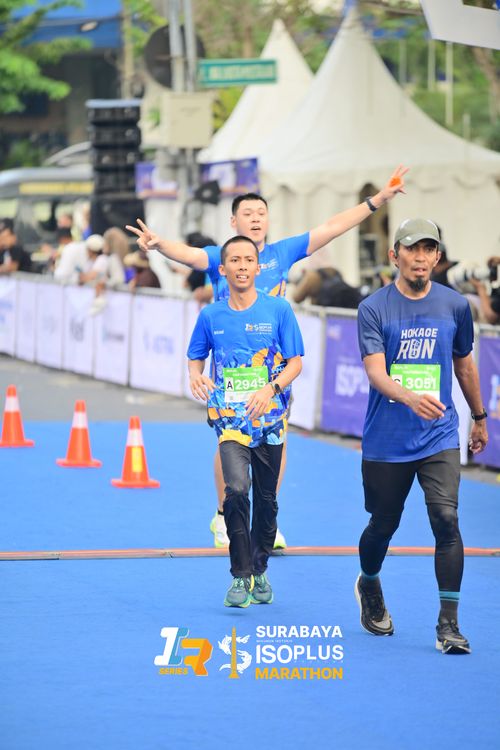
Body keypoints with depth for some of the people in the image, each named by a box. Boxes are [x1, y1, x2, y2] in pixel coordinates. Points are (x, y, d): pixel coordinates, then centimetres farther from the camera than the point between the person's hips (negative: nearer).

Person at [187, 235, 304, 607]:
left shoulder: (278, 310, -2)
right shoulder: (211, 316, 2)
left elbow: (295, 362, -2)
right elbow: (195, 357, 15)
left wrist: (271, 388, -19)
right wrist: (196, 376, -8)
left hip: (270, 418, 1)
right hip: (230, 418, -1)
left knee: (266, 498, 11)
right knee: (236, 489, -21)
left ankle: (260, 571, 31)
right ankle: (241, 575, -11)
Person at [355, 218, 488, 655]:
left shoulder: (455, 306, 2)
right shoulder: (374, 308, -7)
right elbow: (376, 372, -18)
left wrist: (479, 418, 25)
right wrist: (411, 397, -38)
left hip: (439, 438, 1)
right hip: (386, 441, -1)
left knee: (446, 519, -14)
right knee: (383, 525, 11)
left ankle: (449, 624, -10)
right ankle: (369, 586, 44)